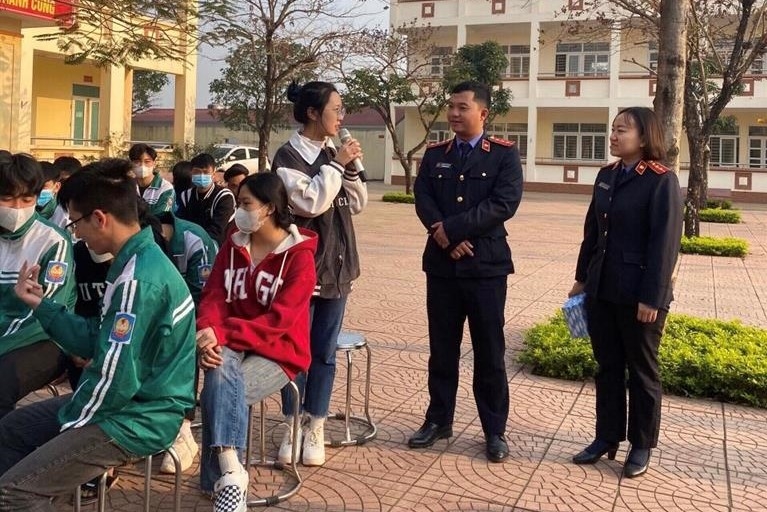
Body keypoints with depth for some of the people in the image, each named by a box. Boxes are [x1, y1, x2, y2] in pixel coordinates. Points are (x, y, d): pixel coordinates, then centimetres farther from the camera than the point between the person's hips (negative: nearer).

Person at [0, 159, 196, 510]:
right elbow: (98, 341, 11)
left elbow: (115, 378, -25)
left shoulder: (137, 280, -27)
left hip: (136, 418, -10)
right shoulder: (140, 260, 6)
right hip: (127, 401, 10)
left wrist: (68, 420, -8)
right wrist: (40, 304, 7)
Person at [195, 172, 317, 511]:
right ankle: (230, 473, -39)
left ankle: (219, 480, -16)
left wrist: (224, 332, -27)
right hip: (232, 344, 4)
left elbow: (279, 320, -18)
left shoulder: (299, 256, -11)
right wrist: (210, 335, -22)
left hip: (277, 351, -3)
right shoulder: (233, 245, 7)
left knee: (217, 394, -28)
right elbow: (213, 296, 0)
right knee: (221, 372, -32)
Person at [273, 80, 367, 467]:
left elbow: (357, 204, 9)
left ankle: (315, 429, 17)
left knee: (324, 352, 8)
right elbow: (311, 202, -20)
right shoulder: (288, 156, -8)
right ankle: (291, 428, 16)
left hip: (335, 266, 6)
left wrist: (350, 169, -5)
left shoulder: (332, 154, 10)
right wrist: (337, 165, -14)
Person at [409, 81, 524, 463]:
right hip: (441, 264, 3)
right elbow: (423, 200, 0)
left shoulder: (504, 154, -1)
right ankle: (438, 420, 25)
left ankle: (494, 430, 16)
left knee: (489, 352, 4)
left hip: (486, 265, -3)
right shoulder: (434, 155, 11)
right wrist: (445, 238, -17)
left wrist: (451, 228, -17)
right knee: (442, 349, 12)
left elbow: (504, 203, -14)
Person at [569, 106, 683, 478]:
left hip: (638, 293, -6)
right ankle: (607, 437, 26)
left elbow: (665, 243, -15)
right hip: (602, 289, 6)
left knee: (641, 371, 8)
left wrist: (652, 298, -17)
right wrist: (581, 278, 13)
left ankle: (641, 446, 22)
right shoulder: (606, 175, 9)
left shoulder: (662, 181, -11)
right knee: (607, 367, 14)